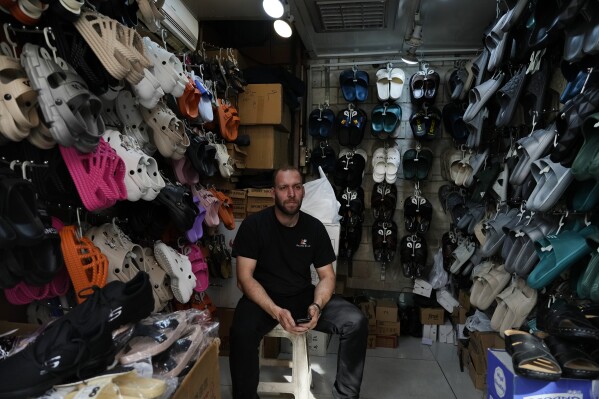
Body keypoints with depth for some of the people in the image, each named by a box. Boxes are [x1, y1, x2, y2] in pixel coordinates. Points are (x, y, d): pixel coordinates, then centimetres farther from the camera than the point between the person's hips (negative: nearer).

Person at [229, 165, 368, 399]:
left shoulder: (315, 227, 0)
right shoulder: (254, 225, -10)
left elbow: (327, 276, 3)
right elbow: (245, 277, -13)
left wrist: (317, 306, -19)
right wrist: (276, 311, -27)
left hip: (304, 296, 3)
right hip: (263, 298, -3)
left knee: (356, 323, -17)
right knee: (241, 333, -35)